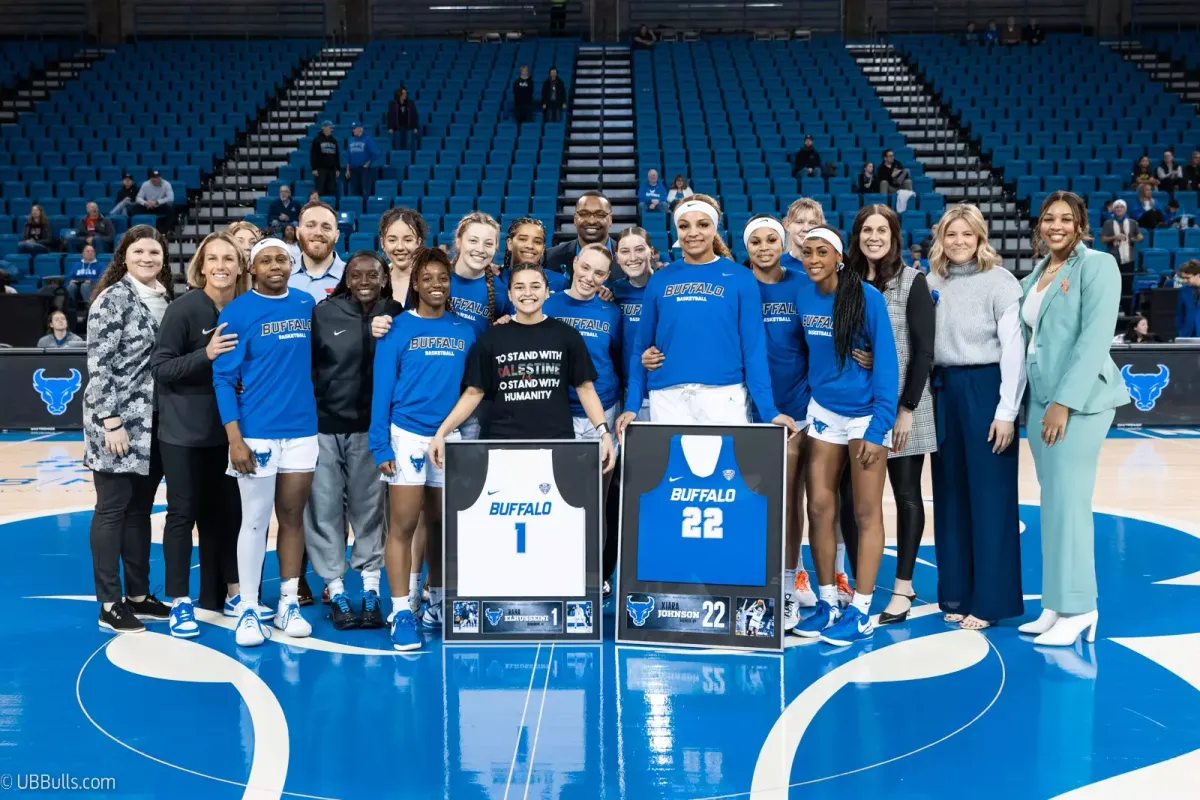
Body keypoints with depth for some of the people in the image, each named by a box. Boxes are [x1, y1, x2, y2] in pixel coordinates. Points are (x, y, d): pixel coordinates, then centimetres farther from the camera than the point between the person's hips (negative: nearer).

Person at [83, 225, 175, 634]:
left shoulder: (164, 299, 12)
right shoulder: (113, 298, -9)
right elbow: (98, 364, -14)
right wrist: (111, 421, -19)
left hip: (153, 423, 7)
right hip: (118, 421, -7)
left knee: (140, 509, 13)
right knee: (112, 509, 0)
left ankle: (139, 595, 21)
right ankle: (109, 604, 6)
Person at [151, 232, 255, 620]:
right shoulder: (183, 309, -13)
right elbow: (159, 367, -14)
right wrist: (205, 355, -27)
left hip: (224, 427, 4)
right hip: (183, 429, -4)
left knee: (225, 510, 11)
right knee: (183, 512, 2)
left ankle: (229, 593, 23)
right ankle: (181, 601, 12)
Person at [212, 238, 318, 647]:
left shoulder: (307, 305, 7)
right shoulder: (237, 312, -5)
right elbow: (224, 378, -7)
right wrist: (235, 438, -14)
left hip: (302, 431, 4)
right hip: (257, 433, -4)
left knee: (292, 517, 9)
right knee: (255, 521, 1)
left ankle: (289, 603, 19)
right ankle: (248, 610, 11)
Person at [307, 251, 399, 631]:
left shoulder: (397, 315, 2)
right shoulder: (323, 314, -2)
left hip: (372, 427, 1)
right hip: (324, 425, -1)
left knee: (369, 507, 5)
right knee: (325, 507, 2)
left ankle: (371, 588, 15)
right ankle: (336, 590, 12)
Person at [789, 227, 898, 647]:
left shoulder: (867, 297, -12)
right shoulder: (803, 298, 2)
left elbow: (886, 363, -13)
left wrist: (877, 427, -18)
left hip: (864, 413, -5)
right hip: (822, 411, 5)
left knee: (866, 512, 1)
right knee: (819, 509, 4)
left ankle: (860, 612, 8)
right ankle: (826, 602, 16)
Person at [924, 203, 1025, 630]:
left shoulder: (999, 281, -6)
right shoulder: (932, 283, 8)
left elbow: (1014, 349, -10)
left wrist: (1007, 410, -14)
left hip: (985, 389, -5)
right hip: (943, 391, 5)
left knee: (989, 496, -1)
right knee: (950, 494, 9)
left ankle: (990, 599, 7)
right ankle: (956, 593, 19)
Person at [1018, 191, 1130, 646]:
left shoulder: (1097, 265, -5)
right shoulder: (1037, 274, 16)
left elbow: (1096, 337, -14)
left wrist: (1065, 401, -19)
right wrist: (1028, 401, 7)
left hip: (1079, 399, -7)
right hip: (1039, 398, 7)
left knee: (1068, 501, -7)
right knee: (1053, 502, 9)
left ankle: (1077, 608, 2)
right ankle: (1057, 604, 15)